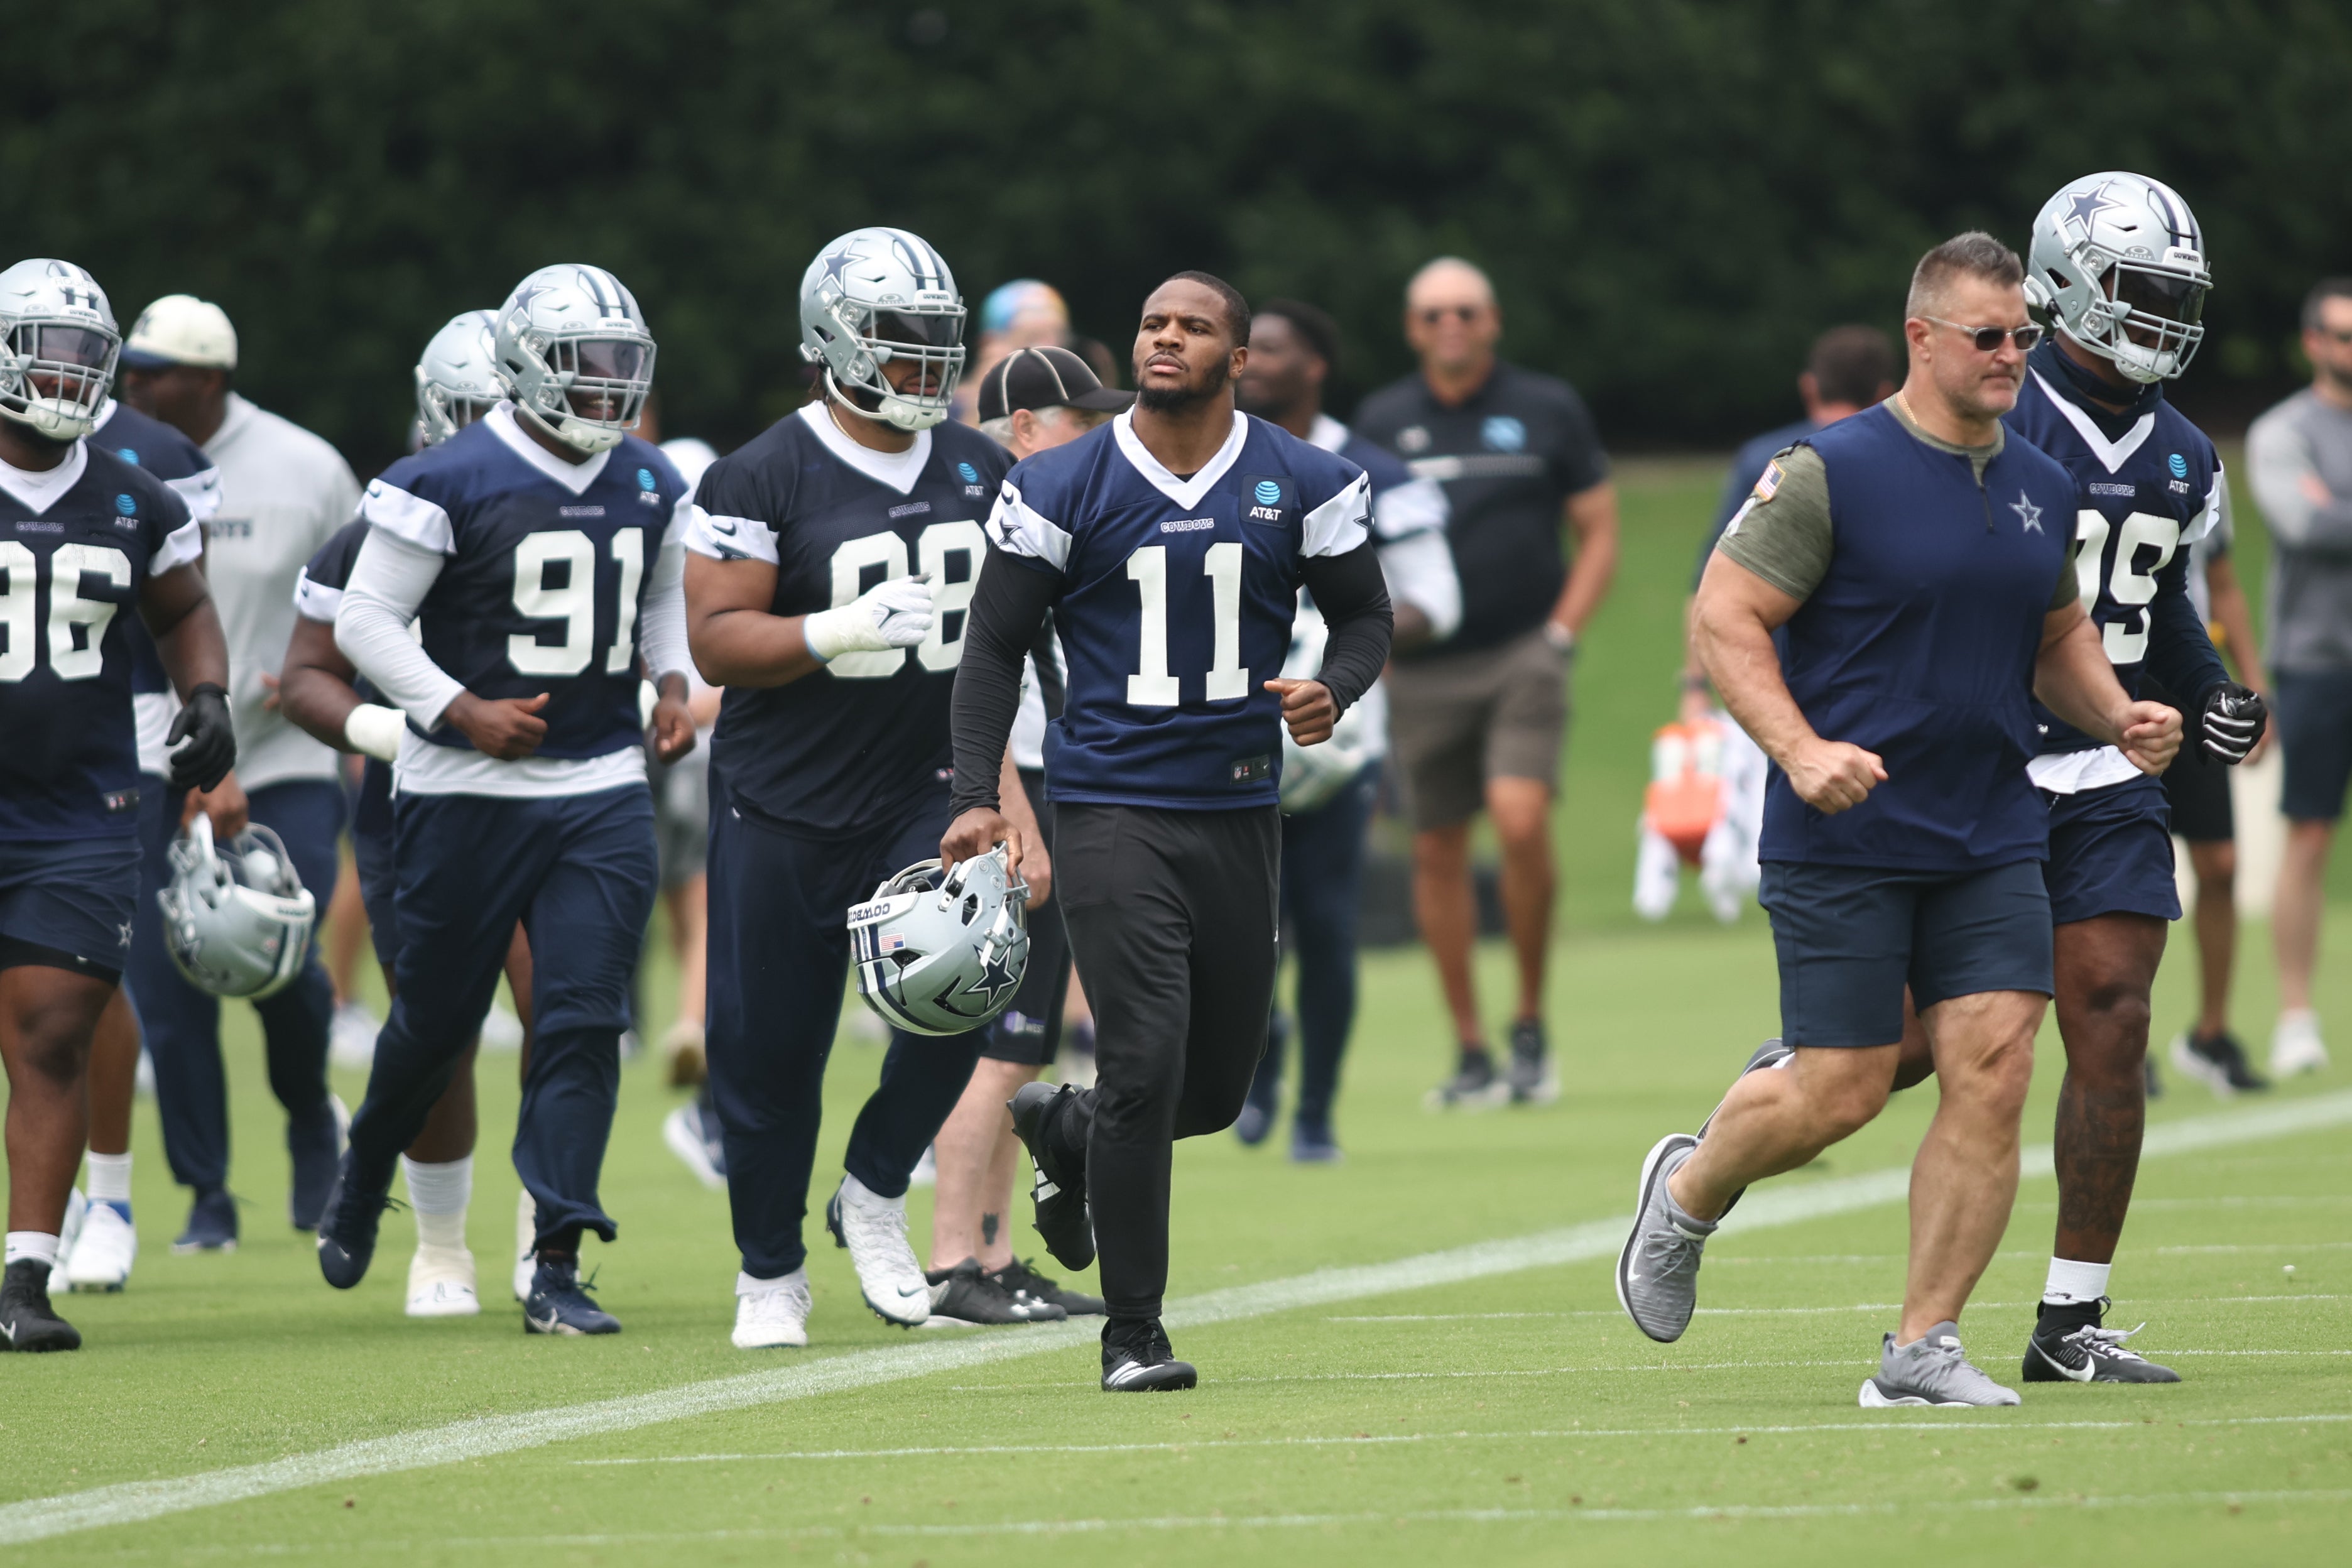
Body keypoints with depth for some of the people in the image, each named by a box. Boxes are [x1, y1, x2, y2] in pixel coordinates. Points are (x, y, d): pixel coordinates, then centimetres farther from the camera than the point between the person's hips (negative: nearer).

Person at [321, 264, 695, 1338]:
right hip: (468, 792, -4)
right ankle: (364, 1178, 39)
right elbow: (366, 620, -9)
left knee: (583, 1022, -7)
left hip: (602, 791, 4)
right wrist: (462, 711, -17)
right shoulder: (452, 484, -12)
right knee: (436, 1019, 9)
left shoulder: (649, 490, 7)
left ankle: (556, 1268, -7)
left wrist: (672, 683, 7)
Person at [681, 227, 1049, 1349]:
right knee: (769, 1047, 2)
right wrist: (842, 632, -28)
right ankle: (770, 1273, 19)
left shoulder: (978, 471, 8)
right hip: (786, 805, -3)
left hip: (929, 792, 3)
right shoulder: (765, 478, -9)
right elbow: (716, 642, -13)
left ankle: (874, 1198, 7)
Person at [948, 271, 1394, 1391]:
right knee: (1147, 1063, -13)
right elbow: (995, 646, 1)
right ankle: (1132, 1335, -2)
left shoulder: (1301, 487, 3)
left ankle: (1064, 1132, 42)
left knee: (1218, 1088, 8)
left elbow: (1365, 615, 12)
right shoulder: (1063, 489, -3)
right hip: (1113, 807, -3)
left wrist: (1333, 692, -11)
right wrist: (977, 797, -10)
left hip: (1238, 811, 3)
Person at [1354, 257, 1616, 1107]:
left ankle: (1531, 1025, -5)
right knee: (1437, 852, 3)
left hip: (1521, 655, -2)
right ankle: (1470, 1051, 12)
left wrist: (1560, 633, -2)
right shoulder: (1380, 423, 8)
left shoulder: (1547, 411, 5)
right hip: (1422, 670, 2)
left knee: (1521, 821, -20)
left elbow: (1599, 535, 9)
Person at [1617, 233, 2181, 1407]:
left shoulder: (2041, 489, 11)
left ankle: (1924, 1348, 0)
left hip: (1993, 844, 5)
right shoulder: (1829, 473, -9)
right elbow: (1725, 616, -10)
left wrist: (2116, 717, 5)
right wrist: (1802, 750, -22)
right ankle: (1686, 1195, 28)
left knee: (1993, 1071, -8)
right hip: (1845, 839, -5)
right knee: (1840, 1091, -4)